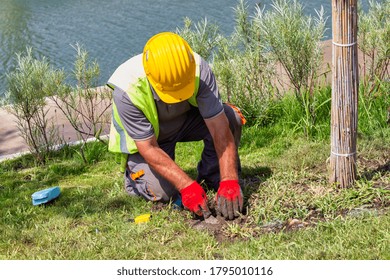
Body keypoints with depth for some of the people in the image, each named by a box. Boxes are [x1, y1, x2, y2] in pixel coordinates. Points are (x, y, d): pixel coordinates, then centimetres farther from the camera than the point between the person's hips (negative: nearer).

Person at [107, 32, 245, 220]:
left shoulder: (199, 70, -31)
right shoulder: (126, 91, -36)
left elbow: (219, 128, -31)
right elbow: (149, 148, -31)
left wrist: (229, 182, -40)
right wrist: (187, 186, -39)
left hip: (186, 119, 2)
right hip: (143, 137, -2)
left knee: (230, 118, -26)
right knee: (163, 193, -23)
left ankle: (213, 176, 0)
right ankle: (134, 174, 12)